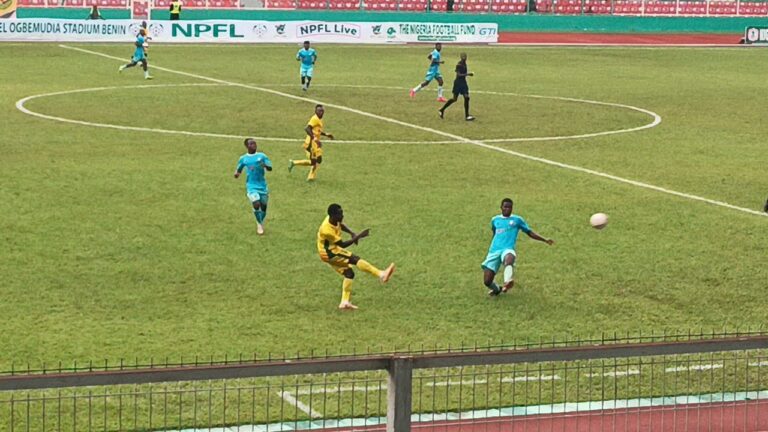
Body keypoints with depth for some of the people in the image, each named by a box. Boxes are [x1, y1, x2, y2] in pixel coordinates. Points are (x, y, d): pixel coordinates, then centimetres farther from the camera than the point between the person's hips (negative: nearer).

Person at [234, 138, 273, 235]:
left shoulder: (262, 156, 3)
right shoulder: (243, 159, 4)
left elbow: (270, 168, -3)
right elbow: (238, 169, 17)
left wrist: (265, 165, -26)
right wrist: (236, 173, -7)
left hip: (262, 185, 2)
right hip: (251, 186, -2)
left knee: (263, 206, 5)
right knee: (256, 204, -19)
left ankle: (261, 223, 33)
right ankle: (259, 224, 3)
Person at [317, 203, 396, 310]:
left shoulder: (334, 219, -9)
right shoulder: (327, 230, -33)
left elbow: (341, 225, 16)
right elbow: (342, 245, -25)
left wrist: (352, 233, -3)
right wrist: (358, 236, -28)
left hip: (333, 250, 9)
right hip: (328, 253, -9)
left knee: (348, 274, 8)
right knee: (355, 259, -21)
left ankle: (345, 302, 12)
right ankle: (382, 275, -28)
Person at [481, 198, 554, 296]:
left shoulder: (517, 220, 12)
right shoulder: (495, 220, 19)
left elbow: (530, 232, 16)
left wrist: (545, 240, 8)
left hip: (508, 249, -3)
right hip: (494, 251, 3)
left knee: (509, 258, -44)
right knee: (487, 281, -9)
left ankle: (508, 283, -68)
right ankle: (496, 289, 26)